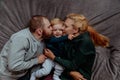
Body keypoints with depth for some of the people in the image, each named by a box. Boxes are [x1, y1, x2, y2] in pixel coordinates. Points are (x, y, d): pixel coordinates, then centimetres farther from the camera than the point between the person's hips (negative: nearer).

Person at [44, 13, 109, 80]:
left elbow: (73, 65, -17)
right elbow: (64, 59, 3)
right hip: (67, 74, 7)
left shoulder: (85, 42, -18)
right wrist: (71, 72, -16)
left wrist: (53, 57, -13)